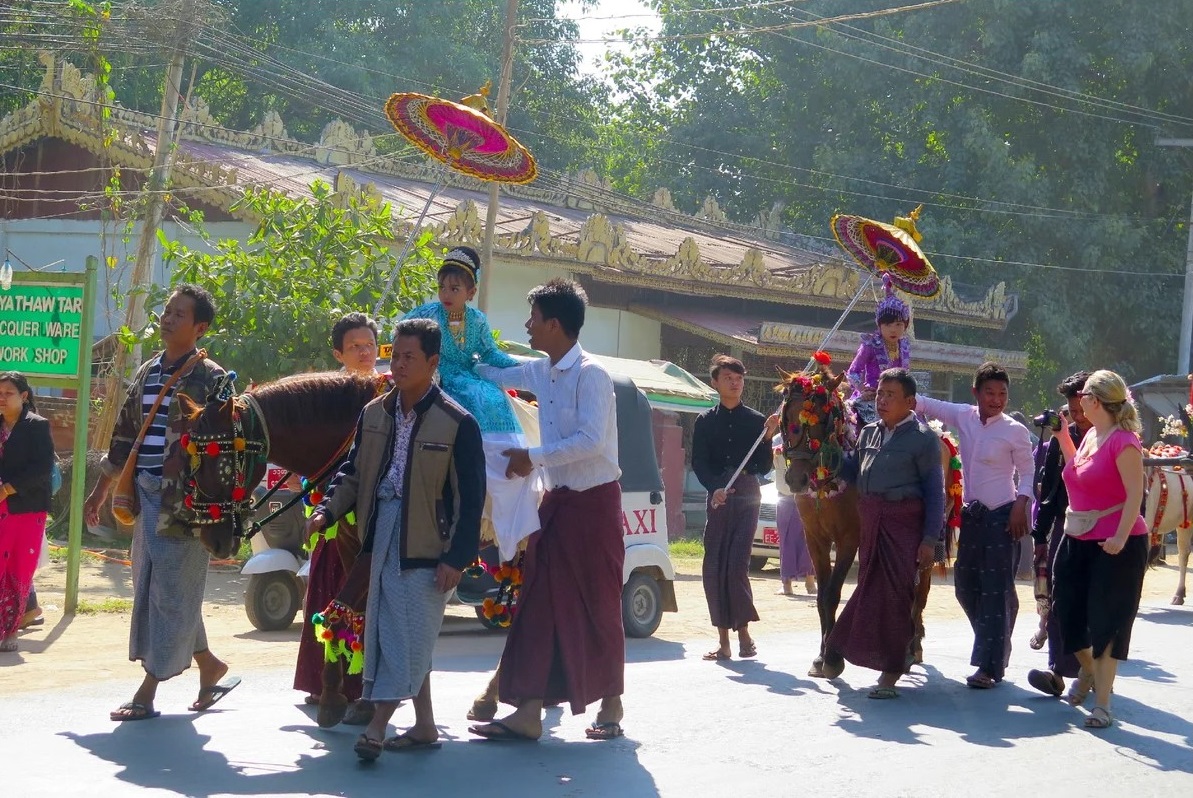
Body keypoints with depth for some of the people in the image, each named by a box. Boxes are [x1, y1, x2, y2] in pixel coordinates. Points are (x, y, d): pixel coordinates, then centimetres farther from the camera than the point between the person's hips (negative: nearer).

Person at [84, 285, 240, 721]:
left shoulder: (209, 378, -5)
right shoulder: (146, 373, 15)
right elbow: (124, 436, 21)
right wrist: (99, 492, 21)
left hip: (186, 499, -7)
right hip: (147, 493, 8)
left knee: (172, 591, -5)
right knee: (149, 587, 10)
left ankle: (147, 692, -1)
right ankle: (209, 666, 24)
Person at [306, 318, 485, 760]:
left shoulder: (457, 423, -9)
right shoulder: (375, 413, 8)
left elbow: (471, 497, -9)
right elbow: (354, 471, 15)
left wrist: (457, 557, -12)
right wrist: (327, 510, -2)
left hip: (426, 543, -6)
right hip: (382, 537, 6)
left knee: (410, 637, -7)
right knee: (392, 635, 10)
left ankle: (377, 728, -7)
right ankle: (424, 726, 19)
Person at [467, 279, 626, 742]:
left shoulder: (590, 374, -15)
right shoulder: (541, 373, 10)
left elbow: (591, 440, -24)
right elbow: (495, 374, 27)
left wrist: (533, 457, -20)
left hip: (593, 501, -8)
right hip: (557, 500, 8)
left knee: (598, 607, 3)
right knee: (538, 605, 1)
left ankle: (610, 707, 19)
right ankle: (528, 713, -1)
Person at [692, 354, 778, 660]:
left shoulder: (756, 421, 6)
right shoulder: (705, 422, 8)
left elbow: (764, 468, 6)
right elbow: (699, 463, 0)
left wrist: (768, 438, -10)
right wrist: (715, 488, -17)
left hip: (746, 498, -2)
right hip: (717, 498, 2)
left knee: (736, 566, -14)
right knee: (713, 569, -1)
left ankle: (743, 632, -1)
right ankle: (723, 641, 6)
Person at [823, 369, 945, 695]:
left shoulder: (923, 438, -4)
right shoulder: (869, 433, 13)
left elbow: (935, 492, -5)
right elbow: (852, 469, 25)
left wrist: (929, 539, -10)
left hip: (904, 521, -6)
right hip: (869, 520, 6)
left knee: (896, 592, -4)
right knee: (869, 588, 12)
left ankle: (892, 669, 3)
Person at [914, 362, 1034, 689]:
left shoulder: (1015, 431, -8)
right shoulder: (963, 417, 3)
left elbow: (1027, 473, -2)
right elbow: (925, 404, 7)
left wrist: (1020, 505, -15)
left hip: (1001, 516, -6)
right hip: (971, 514, 6)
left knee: (995, 589, -7)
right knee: (965, 585, 10)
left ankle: (990, 665, -6)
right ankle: (993, 647, 29)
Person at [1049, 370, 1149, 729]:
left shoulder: (1123, 441, -16)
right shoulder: (1090, 435, 10)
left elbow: (1135, 493, -20)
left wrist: (1120, 537, -28)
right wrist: (1062, 436, 18)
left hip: (1115, 543, -9)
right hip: (1078, 538, 9)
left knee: (1107, 622, -4)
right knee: (1068, 612, 14)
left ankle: (1102, 703, 2)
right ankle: (1089, 671, 40)